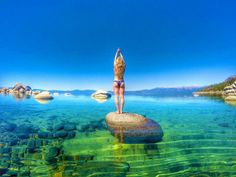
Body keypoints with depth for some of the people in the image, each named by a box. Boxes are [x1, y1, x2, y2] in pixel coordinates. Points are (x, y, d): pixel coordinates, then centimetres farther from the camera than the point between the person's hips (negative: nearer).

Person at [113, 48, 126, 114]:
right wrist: (120, 52, 28)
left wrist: (117, 51, 24)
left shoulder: (115, 66, -4)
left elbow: (115, 58, 11)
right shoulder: (123, 66, -1)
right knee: (122, 97, 0)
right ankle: (121, 110, 1)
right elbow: (122, 59, 16)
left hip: (116, 82, -2)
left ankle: (118, 110, -4)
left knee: (116, 97, -3)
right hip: (122, 82, 2)